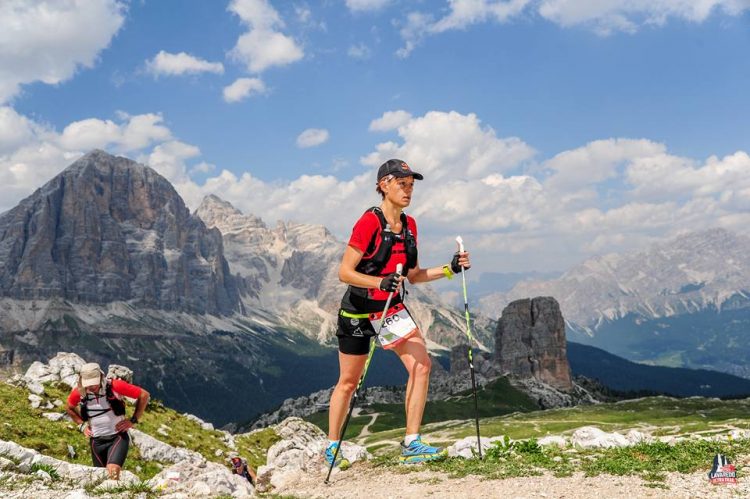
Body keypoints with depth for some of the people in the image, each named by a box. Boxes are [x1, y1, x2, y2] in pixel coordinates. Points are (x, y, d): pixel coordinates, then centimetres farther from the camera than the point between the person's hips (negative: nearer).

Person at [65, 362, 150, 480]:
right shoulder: (78, 392, -6)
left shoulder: (114, 386, -17)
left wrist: (133, 420, -8)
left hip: (118, 436, -4)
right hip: (96, 441, 4)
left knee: (113, 470, -26)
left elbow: (144, 395, -8)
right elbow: (70, 408, 19)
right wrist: (82, 425, 7)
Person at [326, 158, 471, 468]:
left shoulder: (409, 225, 5)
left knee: (421, 365, -11)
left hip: (393, 309, 6)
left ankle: (411, 446, -4)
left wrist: (450, 269, -2)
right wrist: (380, 282, -34)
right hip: (358, 312, -6)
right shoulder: (369, 222, -17)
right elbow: (344, 272, -20)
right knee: (348, 382, 6)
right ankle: (331, 448, 24)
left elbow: (414, 276, 10)